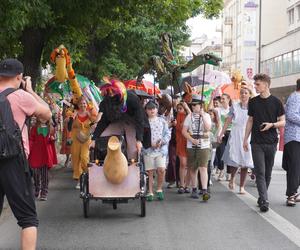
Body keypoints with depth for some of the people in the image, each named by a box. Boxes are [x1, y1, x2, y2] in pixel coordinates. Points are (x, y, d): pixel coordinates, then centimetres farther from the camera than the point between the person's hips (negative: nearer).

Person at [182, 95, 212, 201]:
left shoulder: (206, 115, 5)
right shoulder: (189, 116, 8)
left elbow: (208, 128, -11)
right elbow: (184, 131, 2)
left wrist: (202, 115, -15)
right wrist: (192, 140, -11)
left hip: (204, 146, -2)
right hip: (191, 146, 2)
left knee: (203, 168, -13)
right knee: (193, 169, 8)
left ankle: (204, 190, -17)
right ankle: (194, 189, 20)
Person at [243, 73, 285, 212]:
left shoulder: (276, 101, 0)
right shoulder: (253, 102, 6)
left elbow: (283, 122, 3)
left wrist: (272, 124, -16)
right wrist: (245, 139, 10)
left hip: (271, 142, -1)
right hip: (257, 142, 1)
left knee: (268, 173, 7)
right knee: (260, 172, -7)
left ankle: (262, 197, 21)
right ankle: (264, 201, -12)